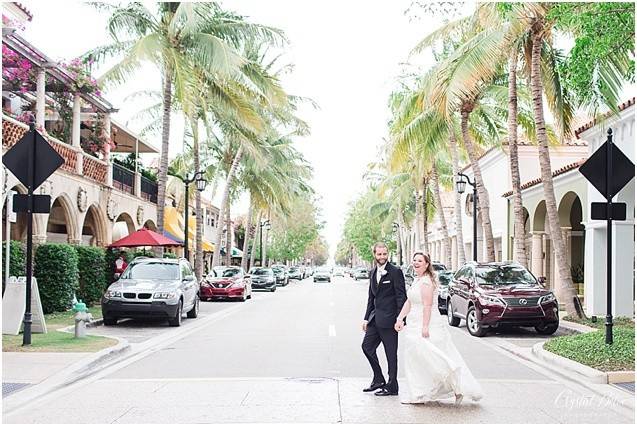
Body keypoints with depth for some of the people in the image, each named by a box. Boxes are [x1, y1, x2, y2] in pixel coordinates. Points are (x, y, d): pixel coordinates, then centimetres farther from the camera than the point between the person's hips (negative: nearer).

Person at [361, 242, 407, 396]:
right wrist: (367, 318, 14)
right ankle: (378, 380, 23)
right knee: (367, 346, 9)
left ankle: (392, 387, 10)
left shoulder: (395, 272, -9)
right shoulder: (373, 273, 13)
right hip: (375, 318, 8)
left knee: (391, 353, 1)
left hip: (388, 319, -8)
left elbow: (401, 297, -12)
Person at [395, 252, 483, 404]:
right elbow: (409, 302, 15)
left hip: (425, 325, -10)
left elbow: (427, 305, -22)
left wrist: (425, 327, -26)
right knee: (414, 360, 12)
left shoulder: (426, 281, -16)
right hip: (414, 326, 10)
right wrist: (400, 318, 6)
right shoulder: (416, 280, 15)